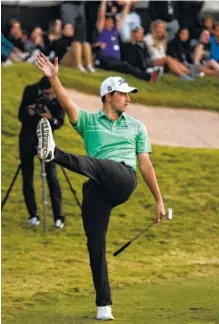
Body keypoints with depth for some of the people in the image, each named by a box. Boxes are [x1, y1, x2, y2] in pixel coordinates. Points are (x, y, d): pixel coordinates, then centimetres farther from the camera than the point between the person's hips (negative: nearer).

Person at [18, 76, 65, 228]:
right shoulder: (30, 91, -14)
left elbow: (59, 122, -12)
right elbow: (21, 116, -11)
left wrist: (51, 118, -34)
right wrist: (30, 111, -33)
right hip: (28, 138, 1)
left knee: (52, 177, -8)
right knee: (28, 178, 1)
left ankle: (58, 217, -6)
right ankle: (33, 215, 9)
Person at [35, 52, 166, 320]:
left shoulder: (136, 126, 20)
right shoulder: (89, 121, 16)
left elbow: (145, 163, 20)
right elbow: (67, 104, -3)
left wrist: (159, 200, 18)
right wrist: (53, 78, -21)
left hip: (124, 181, -1)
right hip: (98, 189, 1)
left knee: (95, 165, -34)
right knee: (95, 245, -5)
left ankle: (53, 153, -58)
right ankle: (103, 305, 0)